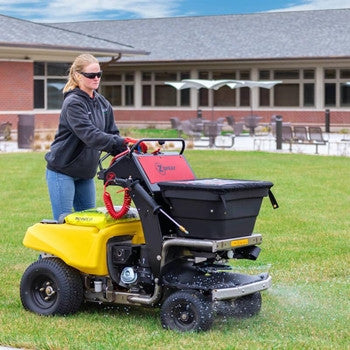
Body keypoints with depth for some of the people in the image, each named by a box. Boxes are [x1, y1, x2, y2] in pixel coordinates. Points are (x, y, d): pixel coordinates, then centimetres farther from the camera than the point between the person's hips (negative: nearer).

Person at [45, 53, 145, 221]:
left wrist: (126, 151, -15)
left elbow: (112, 133, 4)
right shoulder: (73, 103, -18)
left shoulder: (102, 103, 7)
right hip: (62, 172, -8)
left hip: (85, 173, 8)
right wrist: (121, 142, -40)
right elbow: (90, 135, -31)